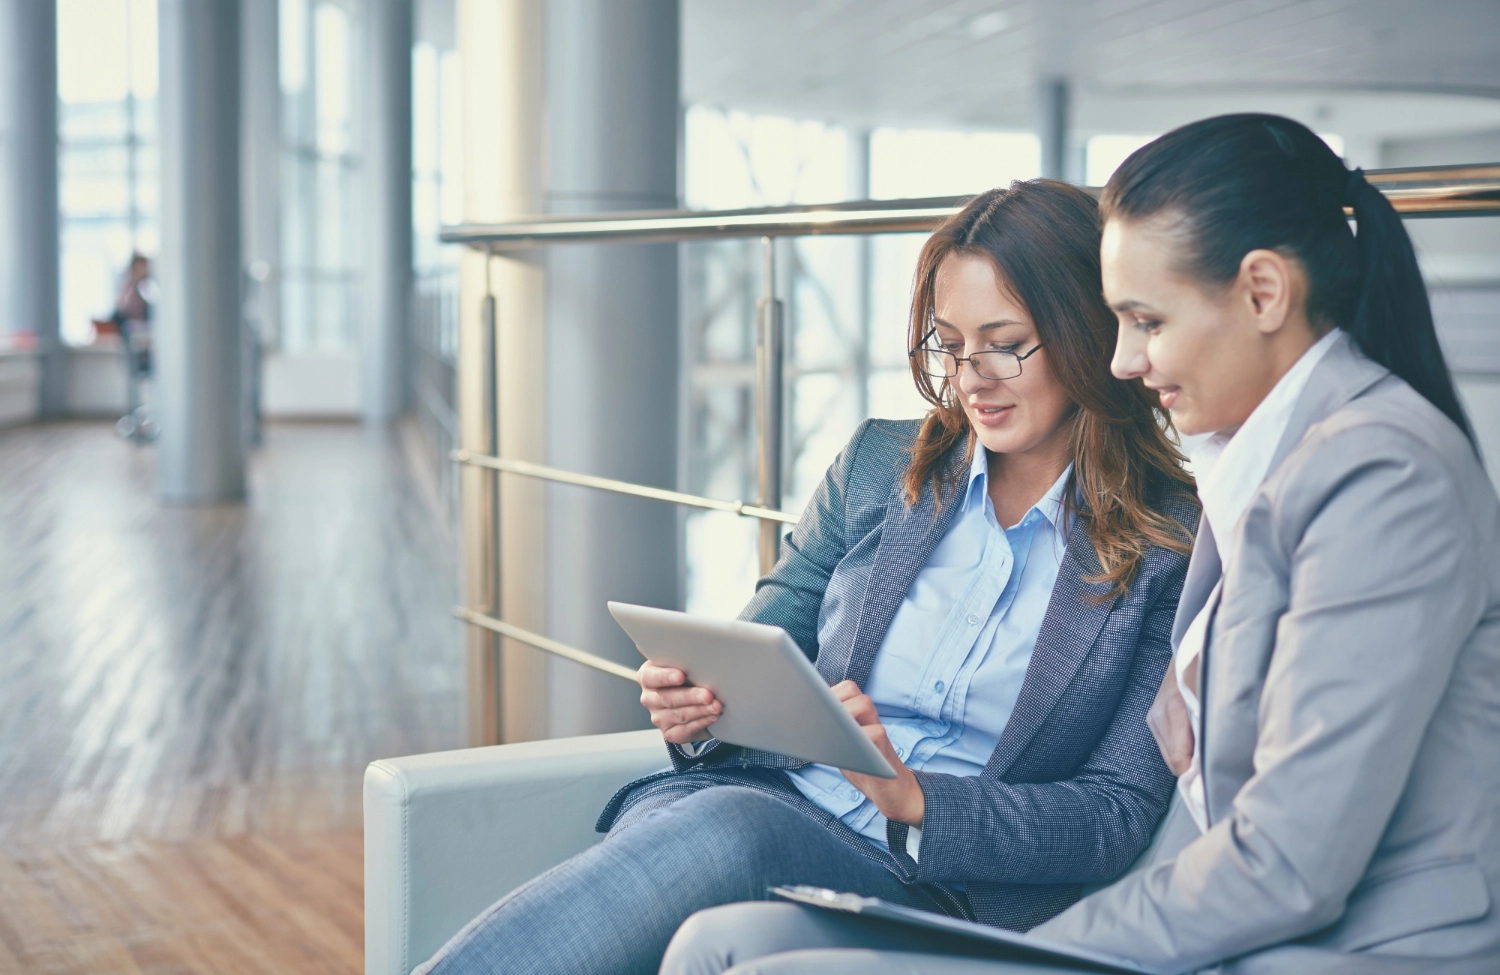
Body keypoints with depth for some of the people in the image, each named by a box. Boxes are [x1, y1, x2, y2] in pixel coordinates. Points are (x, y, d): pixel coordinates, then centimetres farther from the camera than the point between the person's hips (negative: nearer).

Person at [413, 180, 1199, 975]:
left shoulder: (1172, 546, 1)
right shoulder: (878, 465, 14)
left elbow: (1118, 813, -4)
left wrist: (910, 795, -19)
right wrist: (694, 708, -9)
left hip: (937, 890, -3)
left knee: (735, 832, -35)